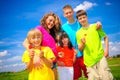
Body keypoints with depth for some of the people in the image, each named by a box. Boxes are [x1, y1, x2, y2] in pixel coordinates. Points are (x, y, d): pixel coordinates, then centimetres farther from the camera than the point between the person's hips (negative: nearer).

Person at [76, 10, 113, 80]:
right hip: (89, 60, 1)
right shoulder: (78, 33, 6)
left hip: (100, 56, 0)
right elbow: (80, 49, 7)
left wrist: (106, 49, -2)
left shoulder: (95, 26, 6)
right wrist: (83, 43, -14)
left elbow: (105, 37, 11)